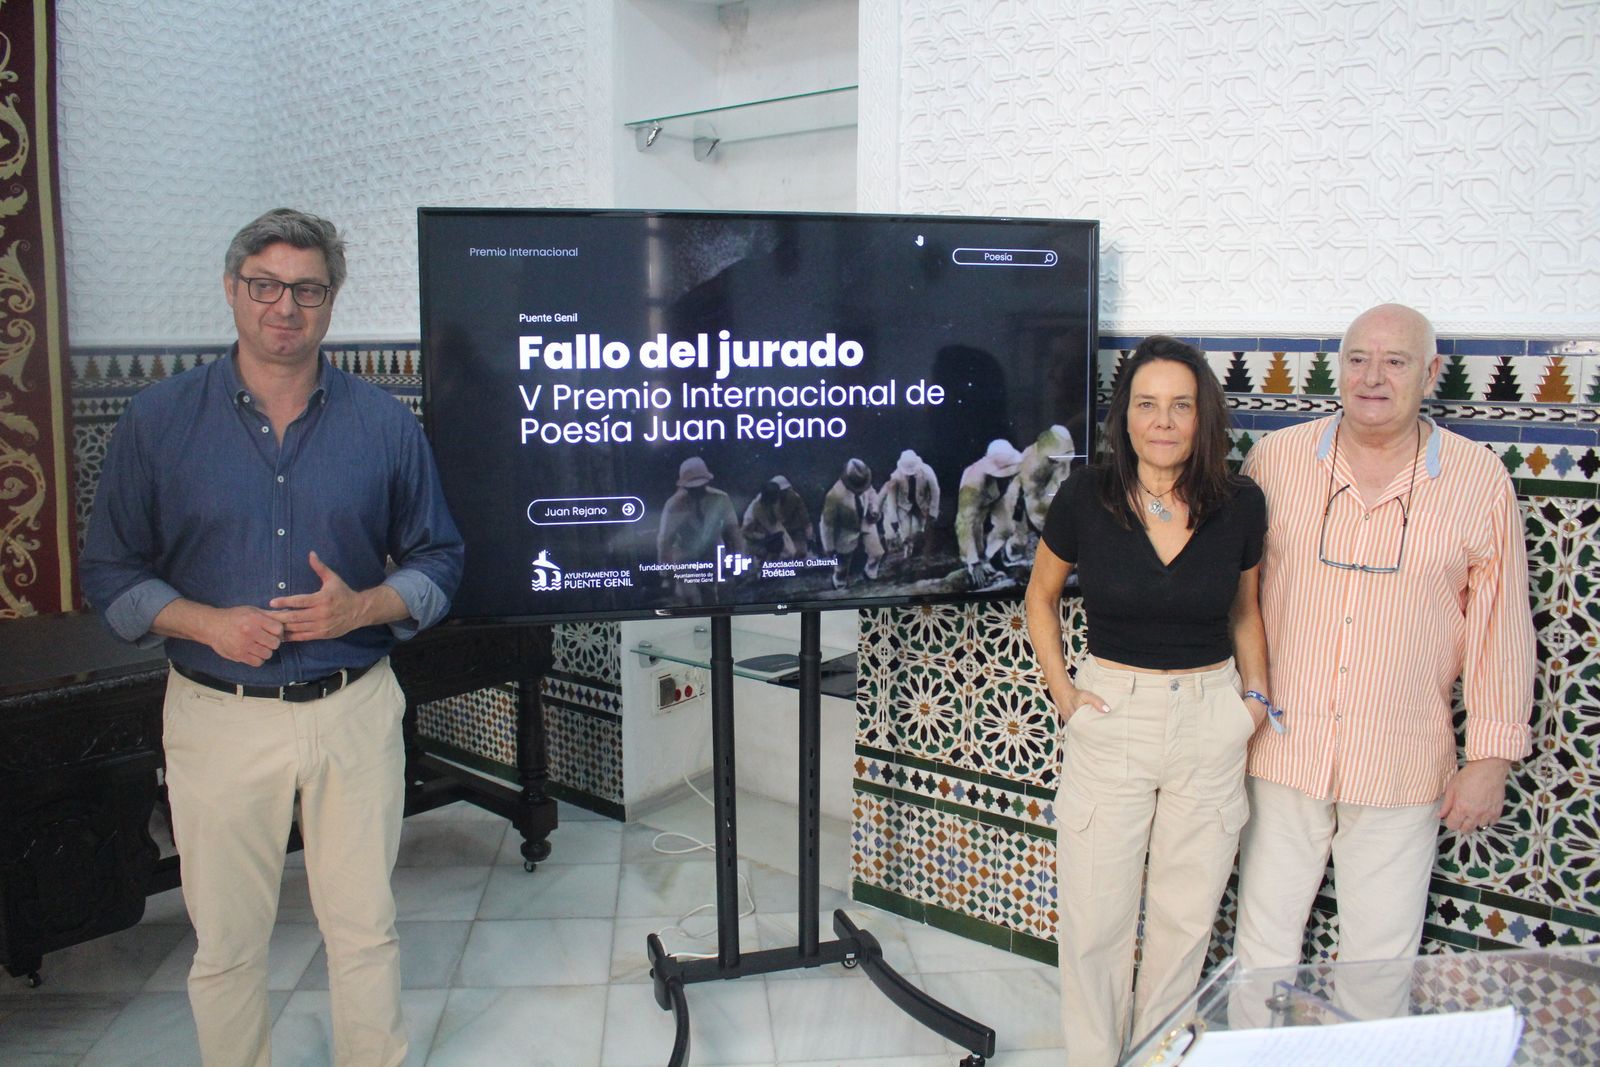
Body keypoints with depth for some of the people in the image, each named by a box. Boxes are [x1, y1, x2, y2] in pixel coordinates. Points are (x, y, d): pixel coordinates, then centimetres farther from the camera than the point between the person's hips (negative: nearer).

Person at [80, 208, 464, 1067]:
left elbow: (437, 560, 6)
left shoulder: (385, 423, 1)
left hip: (356, 711, 0)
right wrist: (205, 623, -13)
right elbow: (110, 572, 4)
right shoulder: (157, 420, 1)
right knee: (224, 941, 12)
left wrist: (363, 607, -13)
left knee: (365, 928, 11)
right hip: (218, 714, 0)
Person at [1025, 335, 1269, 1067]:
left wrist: (1256, 694, 3)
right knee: (1095, 921, 6)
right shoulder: (1084, 498, -8)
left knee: (1186, 921, 13)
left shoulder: (1240, 505, -4)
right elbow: (1041, 596, 8)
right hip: (1110, 715, -1)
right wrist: (1061, 689, 0)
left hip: (1210, 722, 2)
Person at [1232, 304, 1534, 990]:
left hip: (1402, 769, 0)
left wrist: (1491, 758, 0)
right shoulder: (1275, 459, -1)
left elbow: (1501, 627, 1)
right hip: (1282, 749, 1)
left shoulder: (1481, 483, -3)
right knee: (1263, 939, 14)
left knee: (1382, 958, 13)